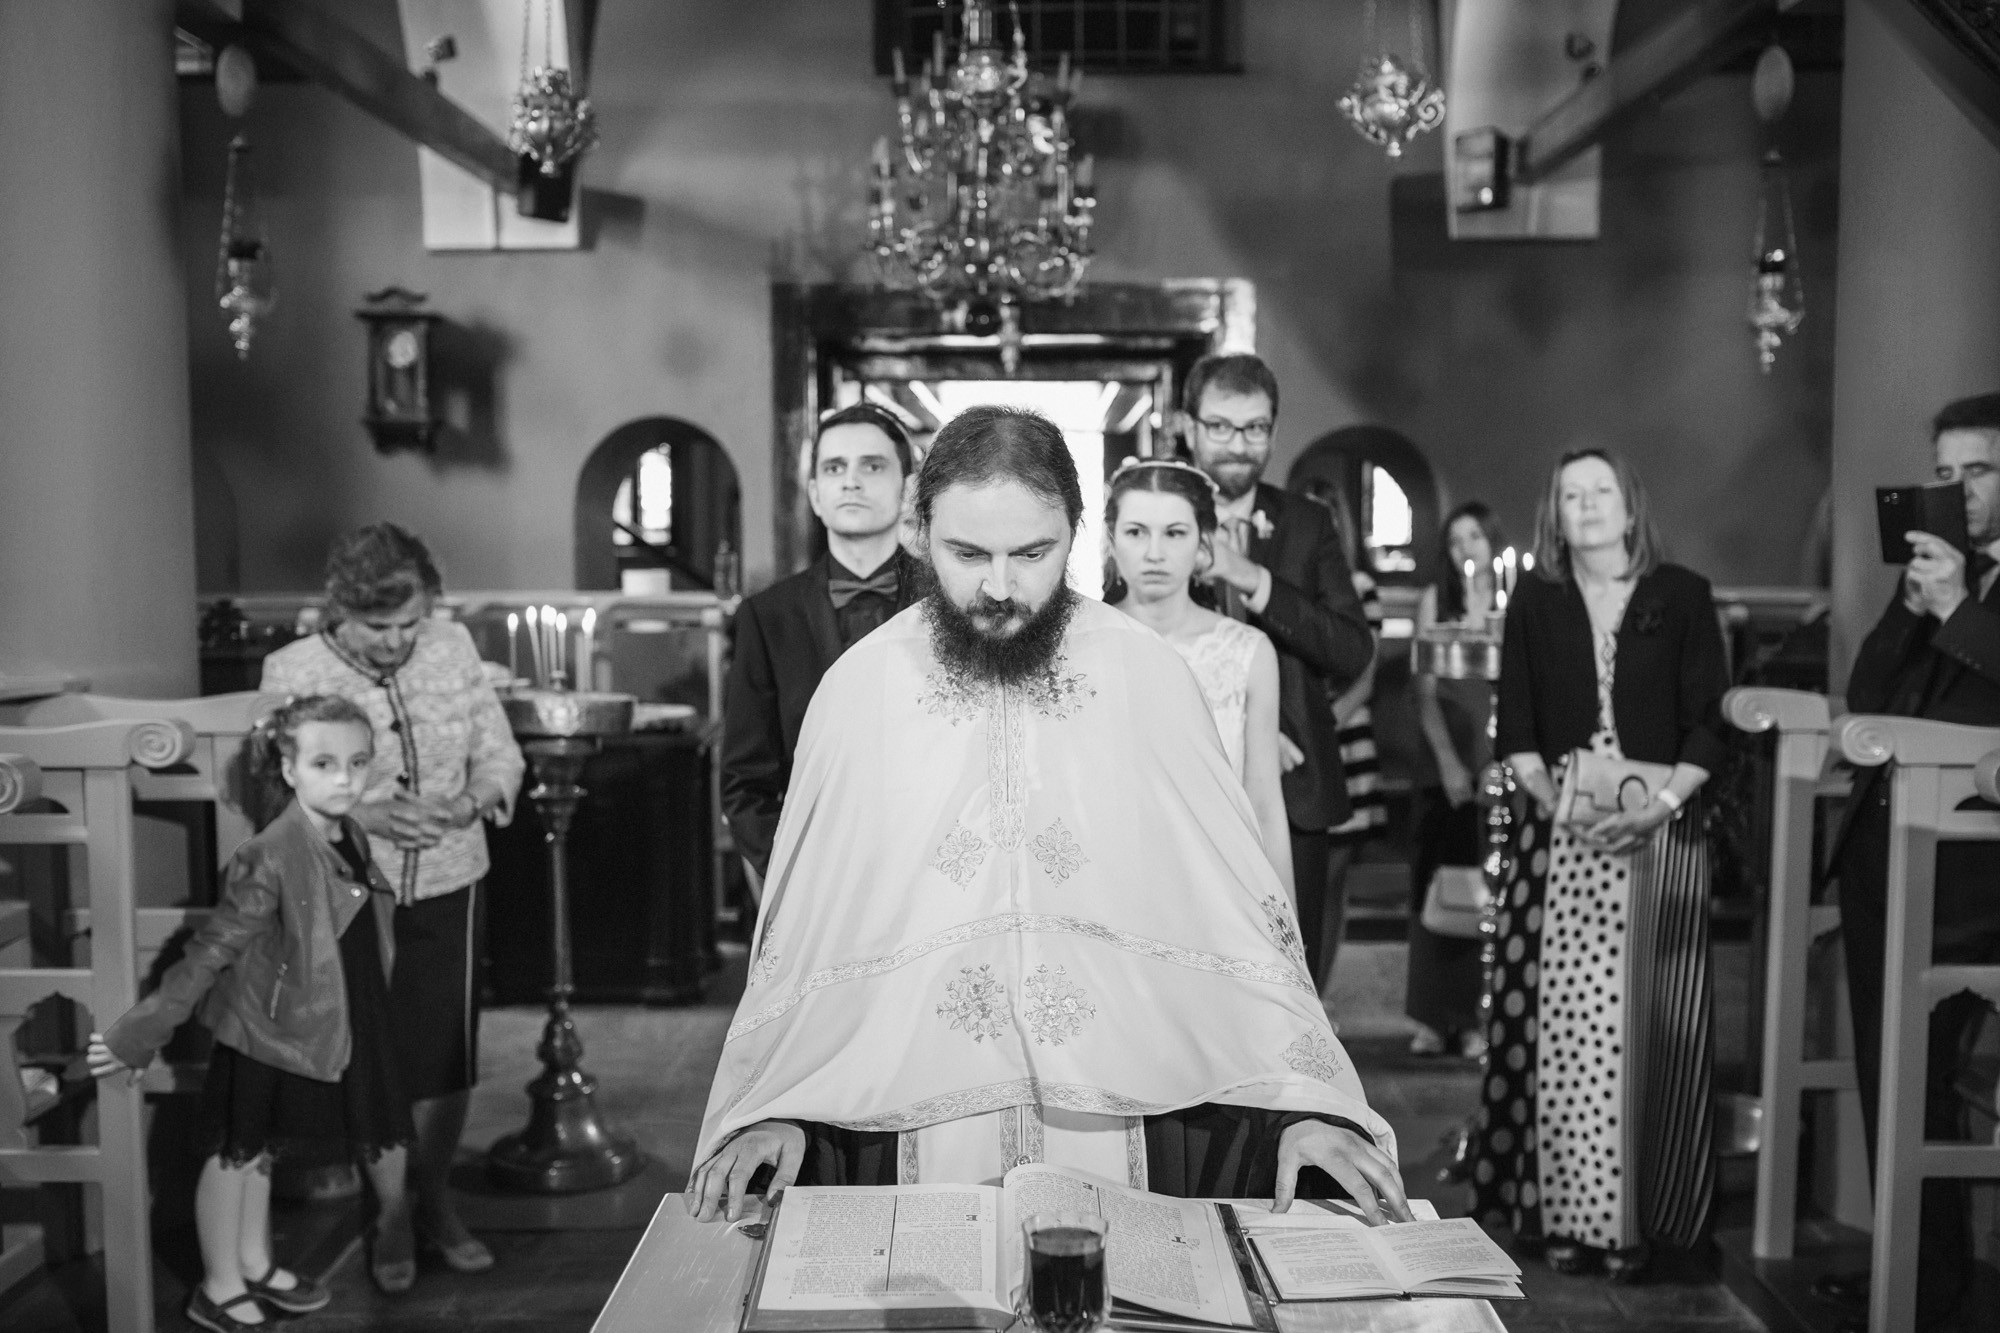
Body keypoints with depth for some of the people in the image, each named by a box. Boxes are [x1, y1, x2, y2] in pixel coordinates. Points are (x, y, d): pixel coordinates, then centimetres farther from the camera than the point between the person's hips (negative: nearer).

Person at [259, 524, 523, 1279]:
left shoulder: (452, 647, -3)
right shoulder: (293, 672, -11)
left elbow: (499, 754, 4)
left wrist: (474, 799, -18)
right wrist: (365, 816, -26)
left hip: (446, 887, 3)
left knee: (444, 1062, 12)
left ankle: (434, 1202, 33)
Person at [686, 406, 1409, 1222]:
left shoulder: (1149, 676, -3)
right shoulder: (858, 686, -1)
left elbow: (1238, 905, -2)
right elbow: (800, 930, 2)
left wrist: (1305, 1102, -11)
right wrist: (767, 1111, -9)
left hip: (1121, 1131, 0)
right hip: (911, 1132, 0)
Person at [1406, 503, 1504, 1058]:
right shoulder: (1435, 600, 5)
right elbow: (1425, 692, 1)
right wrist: (1448, 762, -6)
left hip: (1499, 763, -1)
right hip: (1444, 762, 1)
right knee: (1435, 885, 3)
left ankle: (1477, 1017, 8)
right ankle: (1435, 1017, 11)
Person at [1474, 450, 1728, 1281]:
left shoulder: (1682, 596, 4)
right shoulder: (1535, 601, 9)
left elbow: (1710, 725, 0)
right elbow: (1516, 729, 6)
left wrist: (1659, 805, -14)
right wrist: (1554, 800, -11)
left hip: (1659, 837, -1)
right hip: (1561, 835, 1)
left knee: (1644, 1031, -1)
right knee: (1560, 1028, -1)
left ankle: (1636, 1219, 7)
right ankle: (1563, 1212, 5)